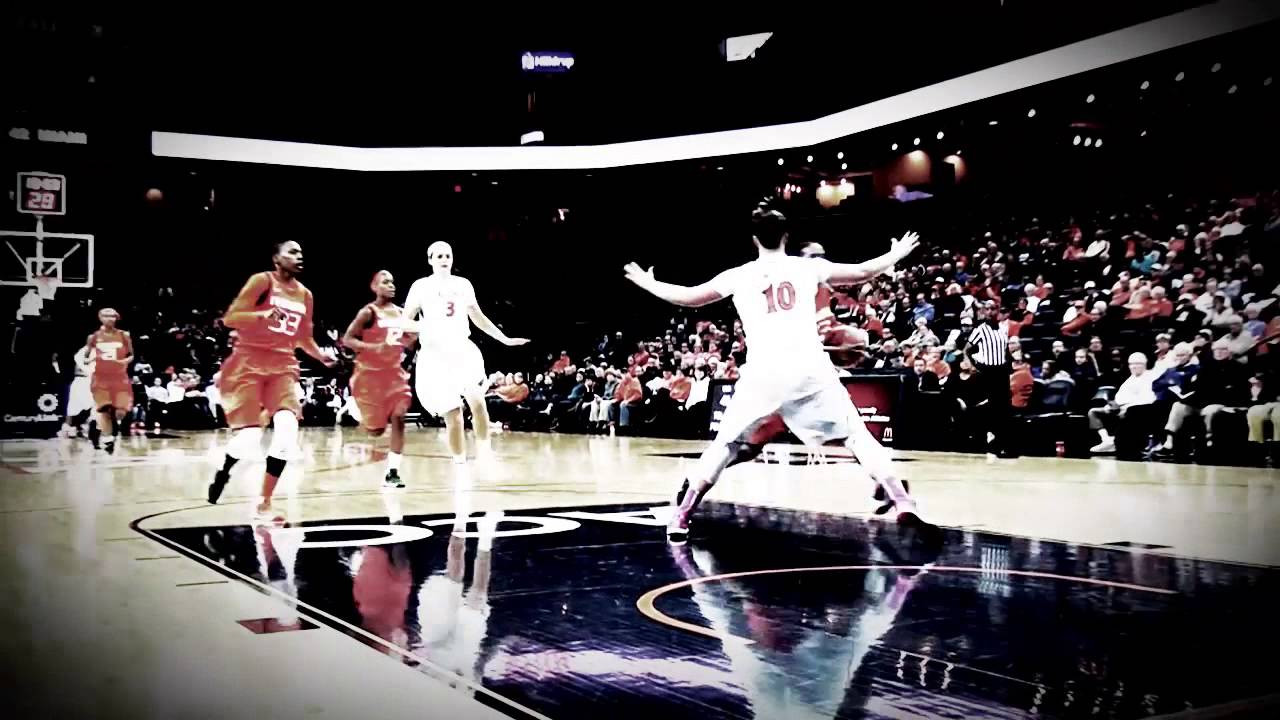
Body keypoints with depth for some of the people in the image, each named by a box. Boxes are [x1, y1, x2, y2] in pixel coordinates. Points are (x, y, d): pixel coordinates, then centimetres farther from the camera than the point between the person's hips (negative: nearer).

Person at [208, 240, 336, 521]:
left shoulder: (305, 295, 11)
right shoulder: (262, 281, -7)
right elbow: (229, 318, -14)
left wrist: (322, 356, 5)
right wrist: (265, 314, -29)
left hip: (283, 365, 5)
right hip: (248, 362, -5)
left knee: (288, 429, -17)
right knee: (248, 438, -13)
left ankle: (264, 502, -5)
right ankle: (222, 472, 24)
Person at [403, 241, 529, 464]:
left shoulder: (463, 284, 11)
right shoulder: (421, 286, 0)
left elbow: (478, 317, 20)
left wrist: (505, 339, 18)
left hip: (463, 350, 3)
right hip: (435, 356, -3)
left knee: (477, 400, -19)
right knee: (453, 416, -5)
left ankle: (485, 454, -10)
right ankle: (460, 465, 6)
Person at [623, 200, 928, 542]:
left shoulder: (739, 275, 11)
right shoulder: (808, 267, 12)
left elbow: (689, 298, 19)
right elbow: (861, 273, 22)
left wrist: (648, 283, 36)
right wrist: (895, 255, 41)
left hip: (763, 373, 0)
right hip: (810, 368, 0)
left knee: (725, 444, 15)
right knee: (857, 436, 12)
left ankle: (681, 516, 11)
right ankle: (903, 504, 2)